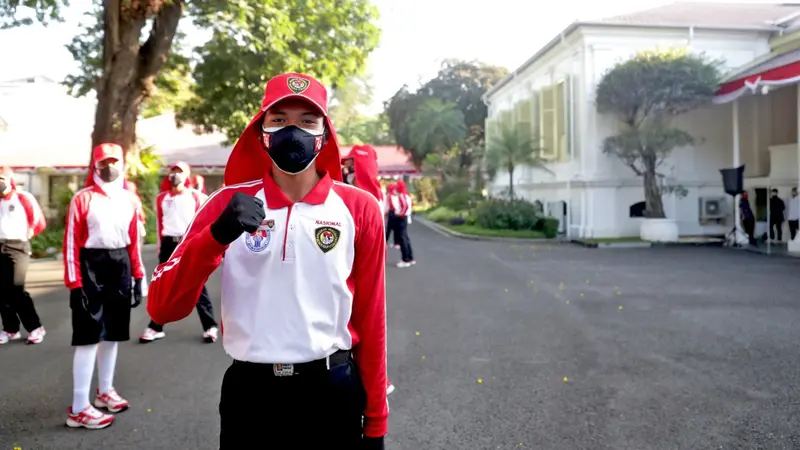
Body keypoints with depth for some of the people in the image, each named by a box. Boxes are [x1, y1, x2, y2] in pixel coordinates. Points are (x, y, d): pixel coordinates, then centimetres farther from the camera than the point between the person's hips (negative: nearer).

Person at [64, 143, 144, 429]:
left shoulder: (130, 199, 9)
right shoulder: (83, 198, -6)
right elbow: (71, 243, -9)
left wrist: (138, 277, 9)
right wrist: (75, 283, -14)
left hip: (120, 266, 5)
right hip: (92, 266, -5)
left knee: (113, 333, 15)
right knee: (89, 337, -7)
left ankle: (105, 391, 31)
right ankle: (79, 409, -1)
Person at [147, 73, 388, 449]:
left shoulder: (358, 209, -4)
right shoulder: (229, 203, -2)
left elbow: (371, 319, 0)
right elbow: (161, 308, -9)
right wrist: (216, 235, -24)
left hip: (333, 392, 0)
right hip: (249, 392, 1)